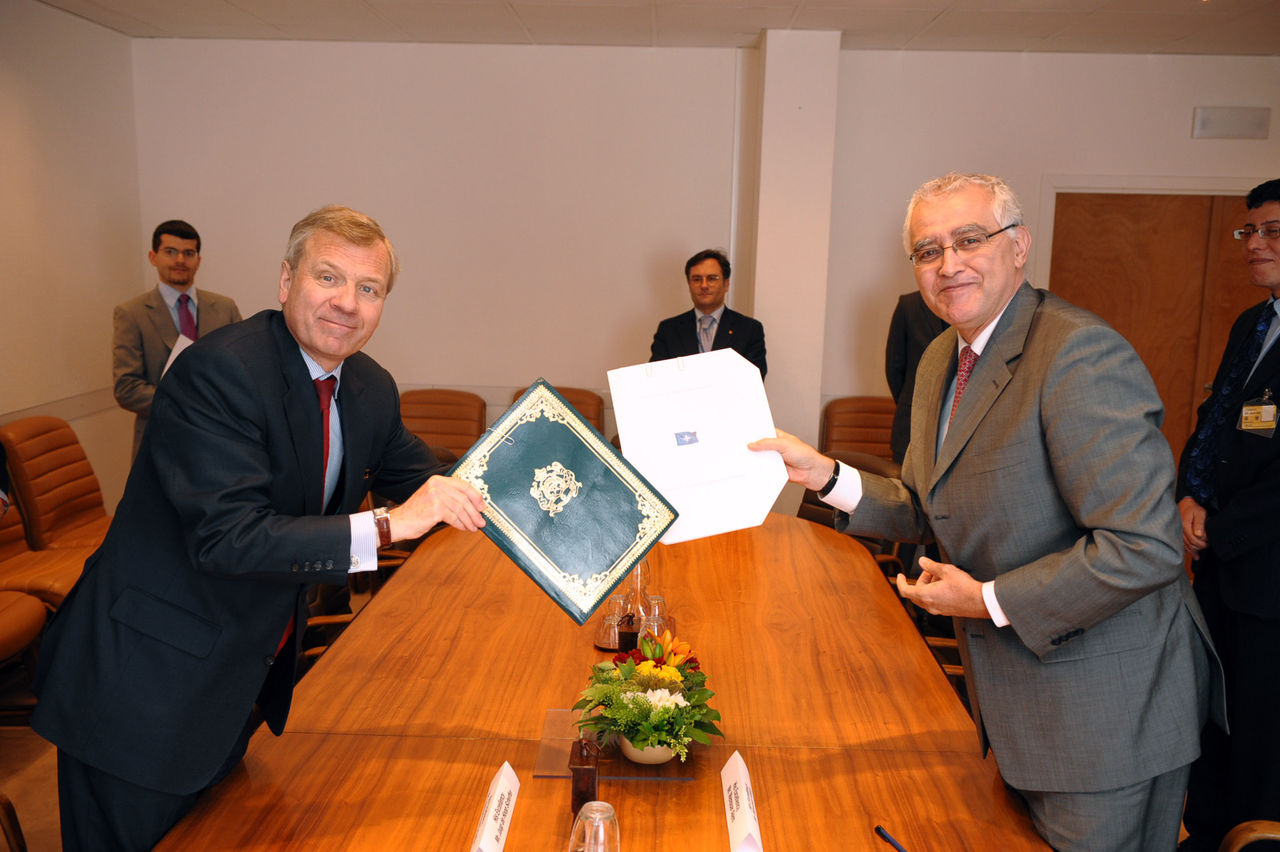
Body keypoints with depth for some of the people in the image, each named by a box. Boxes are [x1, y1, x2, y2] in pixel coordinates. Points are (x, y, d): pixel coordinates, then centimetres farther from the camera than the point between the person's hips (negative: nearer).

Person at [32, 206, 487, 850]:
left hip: (245, 677, 7)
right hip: (144, 692, -7)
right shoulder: (217, 371, -24)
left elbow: (420, 478, 14)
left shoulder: (371, 389, 0)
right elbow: (227, 536, -32)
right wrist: (387, 525, -34)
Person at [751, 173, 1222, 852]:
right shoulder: (940, 361, 5)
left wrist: (990, 600, -20)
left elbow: (1144, 547, -28)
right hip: (1011, 689, 8)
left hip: (1104, 714, -8)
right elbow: (928, 510, 11)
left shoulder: (1080, 355, -24)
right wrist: (823, 473, -4)